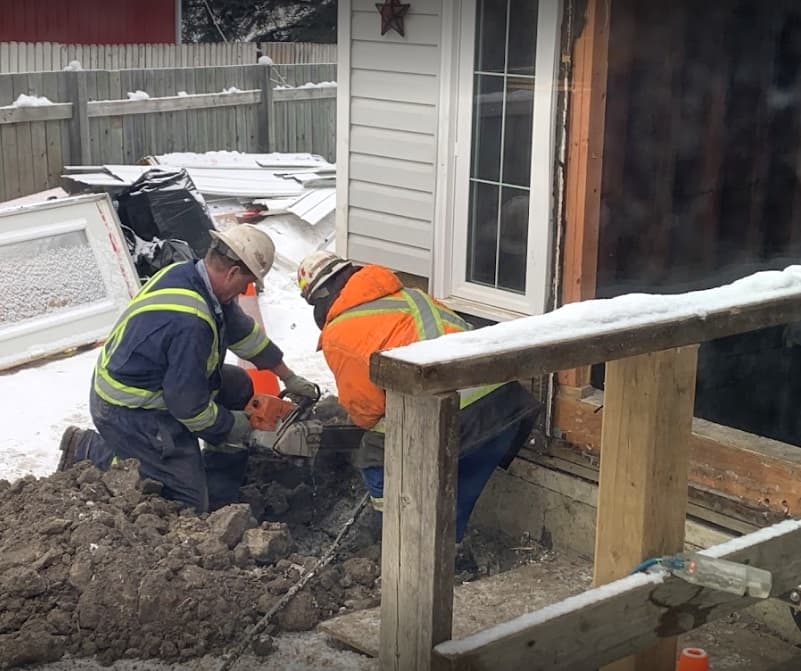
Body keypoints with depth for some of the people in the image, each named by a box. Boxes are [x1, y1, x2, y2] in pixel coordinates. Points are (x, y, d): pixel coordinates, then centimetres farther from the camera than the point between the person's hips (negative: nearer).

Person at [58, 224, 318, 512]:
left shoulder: (186, 273, -3)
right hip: (128, 413, -10)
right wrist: (230, 425, -6)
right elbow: (188, 405, -26)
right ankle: (90, 452, 1)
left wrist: (289, 378, 22)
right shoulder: (190, 322, -33)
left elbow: (243, 331, 12)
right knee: (189, 503, -3)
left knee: (238, 386, 14)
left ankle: (221, 489, 17)